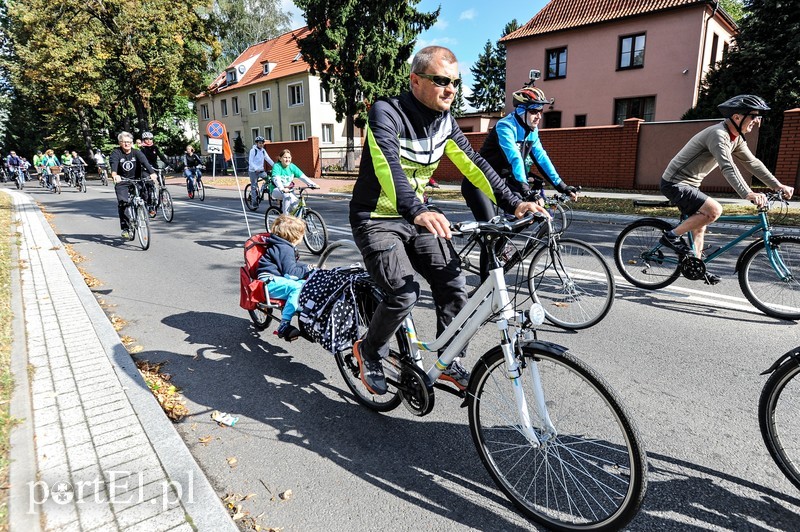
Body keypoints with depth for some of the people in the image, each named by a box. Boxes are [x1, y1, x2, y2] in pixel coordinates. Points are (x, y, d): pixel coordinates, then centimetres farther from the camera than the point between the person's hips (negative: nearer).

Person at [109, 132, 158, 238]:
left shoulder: (136, 153, -4)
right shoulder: (116, 153, -7)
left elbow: (145, 162, -22)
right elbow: (113, 163, -27)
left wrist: (152, 173, -44)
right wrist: (114, 174, -50)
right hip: (122, 182, -2)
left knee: (150, 184, -25)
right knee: (123, 202, -17)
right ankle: (125, 228, -5)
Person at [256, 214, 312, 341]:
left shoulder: (286, 246, 22)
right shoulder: (285, 249, -12)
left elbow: (292, 265, 31)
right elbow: (290, 273, -17)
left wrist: (307, 268, 19)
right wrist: (306, 270, -3)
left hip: (275, 280, 10)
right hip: (269, 282, -10)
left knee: (306, 284, -1)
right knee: (297, 288, -33)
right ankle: (284, 325, -37)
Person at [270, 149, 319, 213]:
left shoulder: (292, 166, -2)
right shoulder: (277, 166, -14)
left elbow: (303, 176, -10)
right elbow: (276, 179, -31)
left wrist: (313, 184, -24)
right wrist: (282, 189, -50)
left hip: (289, 191, 4)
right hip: (277, 190, -4)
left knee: (296, 204, -21)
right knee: (287, 195, -35)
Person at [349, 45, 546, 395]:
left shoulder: (444, 121, 2)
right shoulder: (386, 113, -19)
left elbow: (472, 163, 0)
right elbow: (387, 165, -37)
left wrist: (513, 203, -11)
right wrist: (417, 211, -54)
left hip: (416, 217, 6)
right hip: (376, 220, -6)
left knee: (454, 285, -8)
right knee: (404, 294, -22)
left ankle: (448, 362, 13)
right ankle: (369, 351, 8)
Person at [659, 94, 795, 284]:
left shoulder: (736, 138, 10)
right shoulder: (718, 134, -21)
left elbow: (753, 163, 12)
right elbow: (728, 168, -33)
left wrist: (778, 185, 6)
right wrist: (747, 194, -43)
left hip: (688, 184, 10)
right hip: (675, 184, -10)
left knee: (700, 223, 14)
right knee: (714, 209, -23)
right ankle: (672, 236, -10)